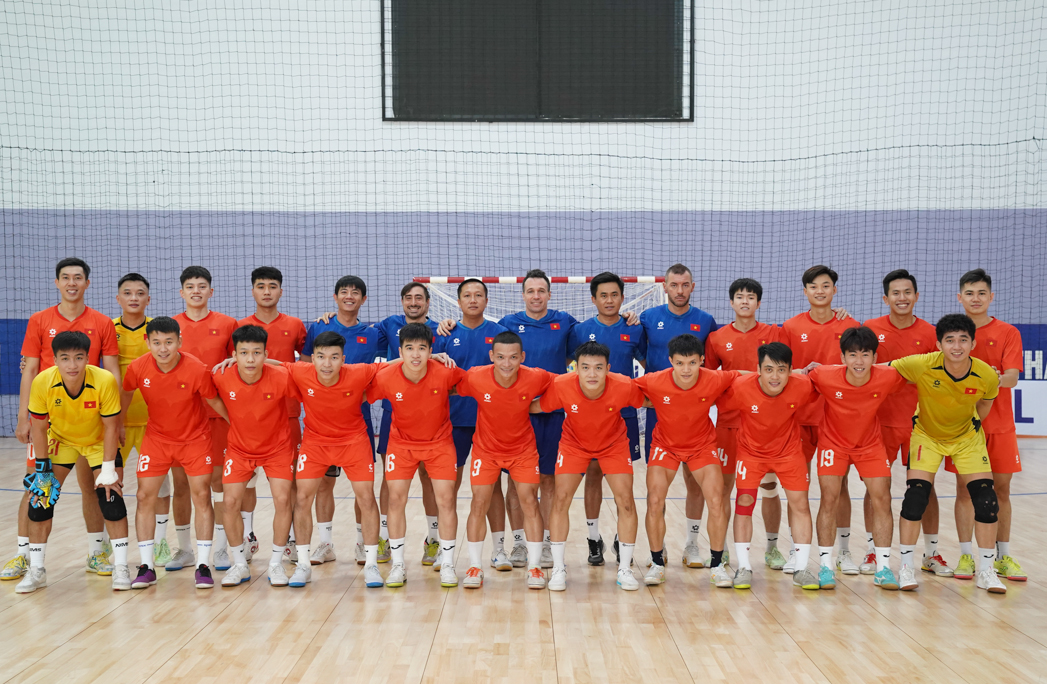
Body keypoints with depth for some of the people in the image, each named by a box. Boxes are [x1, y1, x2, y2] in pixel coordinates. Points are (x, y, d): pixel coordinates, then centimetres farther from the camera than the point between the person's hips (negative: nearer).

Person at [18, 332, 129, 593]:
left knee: (110, 495, -13)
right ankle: (36, 570, 10)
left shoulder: (105, 381, -33)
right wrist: (41, 469, -13)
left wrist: (108, 470, -21)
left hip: (98, 441, -2)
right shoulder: (42, 382, -29)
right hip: (60, 439, 2)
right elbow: (39, 427, -15)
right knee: (40, 497, -5)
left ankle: (121, 567, 0)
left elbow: (110, 427, -22)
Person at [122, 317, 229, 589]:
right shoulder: (137, 368, -17)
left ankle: (203, 565, 2)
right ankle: (147, 567, 7)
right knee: (145, 496, -3)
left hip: (195, 438, -2)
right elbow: (126, 394, 5)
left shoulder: (197, 370, -24)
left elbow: (216, 403, -10)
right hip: (156, 437, 2)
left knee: (202, 495, -7)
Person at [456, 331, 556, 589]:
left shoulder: (536, 378, -24)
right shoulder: (475, 378, -25)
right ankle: (474, 566, 10)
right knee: (479, 503, -4)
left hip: (523, 449, 0)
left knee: (529, 501, -3)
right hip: (486, 449, 0)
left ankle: (534, 566, 10)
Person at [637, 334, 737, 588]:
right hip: (665, 444, 0)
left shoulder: (715, 381, -26)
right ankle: (657, 564, 8)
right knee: (655, 502, -10)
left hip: (703, 445, 0)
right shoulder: (654, 382, -28)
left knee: (716, 502, -10)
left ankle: (717, 565, 9)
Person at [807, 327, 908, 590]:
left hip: (870, 443, 2)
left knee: (882, 499, -4)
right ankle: (825, 565, 4)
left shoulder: (888, 377, -24)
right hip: (833, 441, -1)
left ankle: (883, 567, 6)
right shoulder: (825, 376, -28)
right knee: (829, 499, -8)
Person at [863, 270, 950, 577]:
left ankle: (931, 554, 19)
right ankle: (871, 551, 17)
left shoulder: (929, 333, -1)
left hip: (918, 421, 1)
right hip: (880, 421, 0)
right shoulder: (871, 329, -2)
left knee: (925, 486, 6)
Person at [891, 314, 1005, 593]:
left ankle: (986, 571, 12)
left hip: (967, 437, 2)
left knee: (987, 501, -5)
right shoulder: (921, 365, -30)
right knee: (915, 497, -13)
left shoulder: (987, 376, -24)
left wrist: (972, 425, 8)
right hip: (926, 435, -2)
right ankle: (906, 567, 3)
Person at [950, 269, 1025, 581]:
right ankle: (965, 555, 9)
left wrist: (994, 380, -31)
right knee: (964, 488, 1)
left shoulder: (1008, 333, 0)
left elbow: (1012, 377, -10)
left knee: (1002, 489, 6)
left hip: (999, 424, 0)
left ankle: (1003, 557, 17)